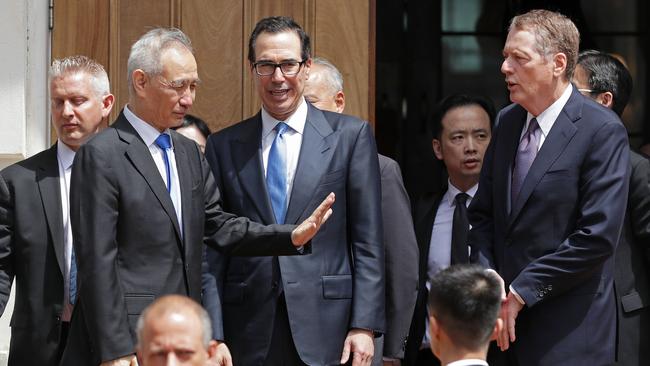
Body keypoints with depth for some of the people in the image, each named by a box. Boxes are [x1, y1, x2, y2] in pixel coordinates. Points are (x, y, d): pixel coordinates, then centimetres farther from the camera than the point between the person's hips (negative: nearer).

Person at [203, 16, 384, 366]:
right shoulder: (223, 146, 9)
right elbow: (213, 249, 8)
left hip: (325, 330, -1)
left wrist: (365, 325, -6)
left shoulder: (351, 135, 4)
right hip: (248, 336, 2)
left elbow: (368, 243, 1)